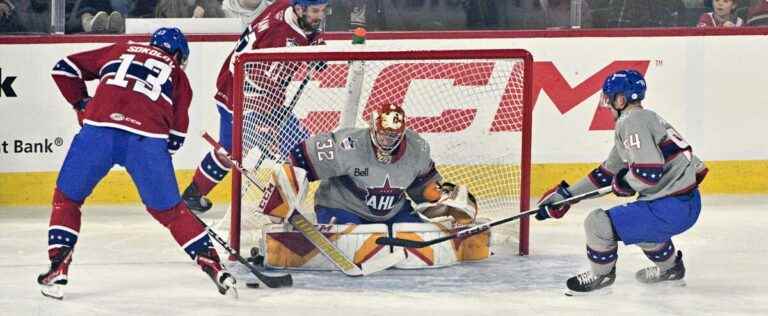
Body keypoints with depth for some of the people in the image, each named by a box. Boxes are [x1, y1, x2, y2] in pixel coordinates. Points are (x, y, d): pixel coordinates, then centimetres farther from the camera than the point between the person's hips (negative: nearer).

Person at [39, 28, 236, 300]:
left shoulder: (120, 50, 28)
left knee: (67, 197, 17)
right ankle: (211, 264, 12)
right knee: (169, 210, 16)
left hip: (98, 130, 0)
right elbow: (176, 133, 19)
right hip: (148, 139, 0)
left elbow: (65, 68, 25)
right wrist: (161, 155, 32)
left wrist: (81, 104, 34)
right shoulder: (177, 74, 26)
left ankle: (58, 268, 7)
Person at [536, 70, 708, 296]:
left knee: (598, 223, -10)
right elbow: (608, 172, 24)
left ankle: (602, 274, 16)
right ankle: (670, 267, 50)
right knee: (636, 222, 37)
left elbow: (648, 172, -27)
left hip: (673, 209, -11)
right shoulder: (644, 119, 19)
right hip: (687, 203, 11)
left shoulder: (632, 123, -14)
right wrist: (565, 194, 24)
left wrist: (623, 184, -5)